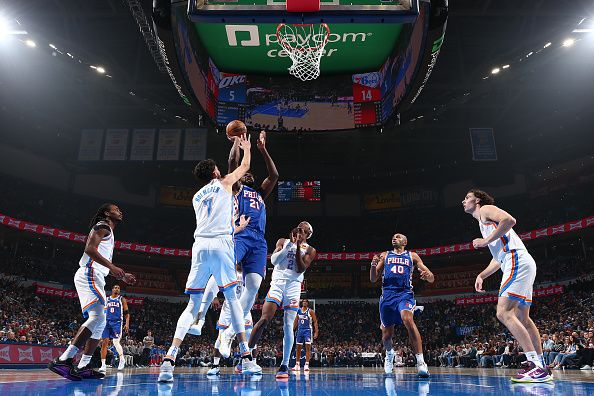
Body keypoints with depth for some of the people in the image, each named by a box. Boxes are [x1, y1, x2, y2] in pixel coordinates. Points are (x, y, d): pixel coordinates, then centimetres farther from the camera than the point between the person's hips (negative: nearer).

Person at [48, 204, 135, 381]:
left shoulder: (109, 233, 29)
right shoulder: (103, 226, -1)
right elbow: (89, 248, -17)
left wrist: (122, 276, 29)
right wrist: (112, 266, -24)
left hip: (95, 278, 11)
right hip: (89, 275, -11)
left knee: (100, 322, 8)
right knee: (97, 317, -22)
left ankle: (83, 367, 8)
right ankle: (63, 360, -25)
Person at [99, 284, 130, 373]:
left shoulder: (122, 299, 6)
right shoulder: (106, 299, 13)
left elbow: (127, 313, 2)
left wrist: (127, 323, -9)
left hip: (117, 322, -3)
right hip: (107, 322, 3)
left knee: (116, 342, -10)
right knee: (104, 343, -3)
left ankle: (122, 359, 13)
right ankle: (103, 365, 2)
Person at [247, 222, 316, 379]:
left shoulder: (309, 250, 10)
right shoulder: (283, 241, 13)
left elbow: (301, 269, -4)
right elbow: (273, 260, -3)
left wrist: (298, 248, -10)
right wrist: (290, 244, -6)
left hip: (293, 287, 0)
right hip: (277, 284, 0)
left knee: (288, 326, -6)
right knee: (264, 319, -11)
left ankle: (284, 366, 0)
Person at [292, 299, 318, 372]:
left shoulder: (310, 311, -4)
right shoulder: (298, 311, 8)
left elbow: (315, 322, -6)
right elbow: (296, 321, 15)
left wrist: (316, 332, -13)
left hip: (308, 330, -4)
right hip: (300, 330, 4)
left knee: (308, 347, -8)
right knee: (298, 348, 6)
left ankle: (306, 365, -5)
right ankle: (297, 365, 13)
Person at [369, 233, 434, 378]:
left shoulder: (412, 256, 13)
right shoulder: (384, 255, 17)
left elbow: (431, 279, 7)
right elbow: (373, 279, 11)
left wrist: (428, 276, -18)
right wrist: (373, 265, -10)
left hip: (405, 294, -2)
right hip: (387, 295, 2)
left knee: (408, 319, -32)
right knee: (386, 334, 6)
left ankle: (421, 362, -29)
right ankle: (389, 353, 41)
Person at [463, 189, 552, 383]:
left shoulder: (485, 209, 4)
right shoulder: (484, 222, 31)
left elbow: (510, 220, -18)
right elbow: (499, 256, 32)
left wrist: (486, 241, -12)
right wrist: (481, 275, 25)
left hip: (517, 261, -11)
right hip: (519, 264, 11)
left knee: (504, 313, -17)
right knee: (522, 317, 12)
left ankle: (537, 366, -19)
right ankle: (540, 367, 15)